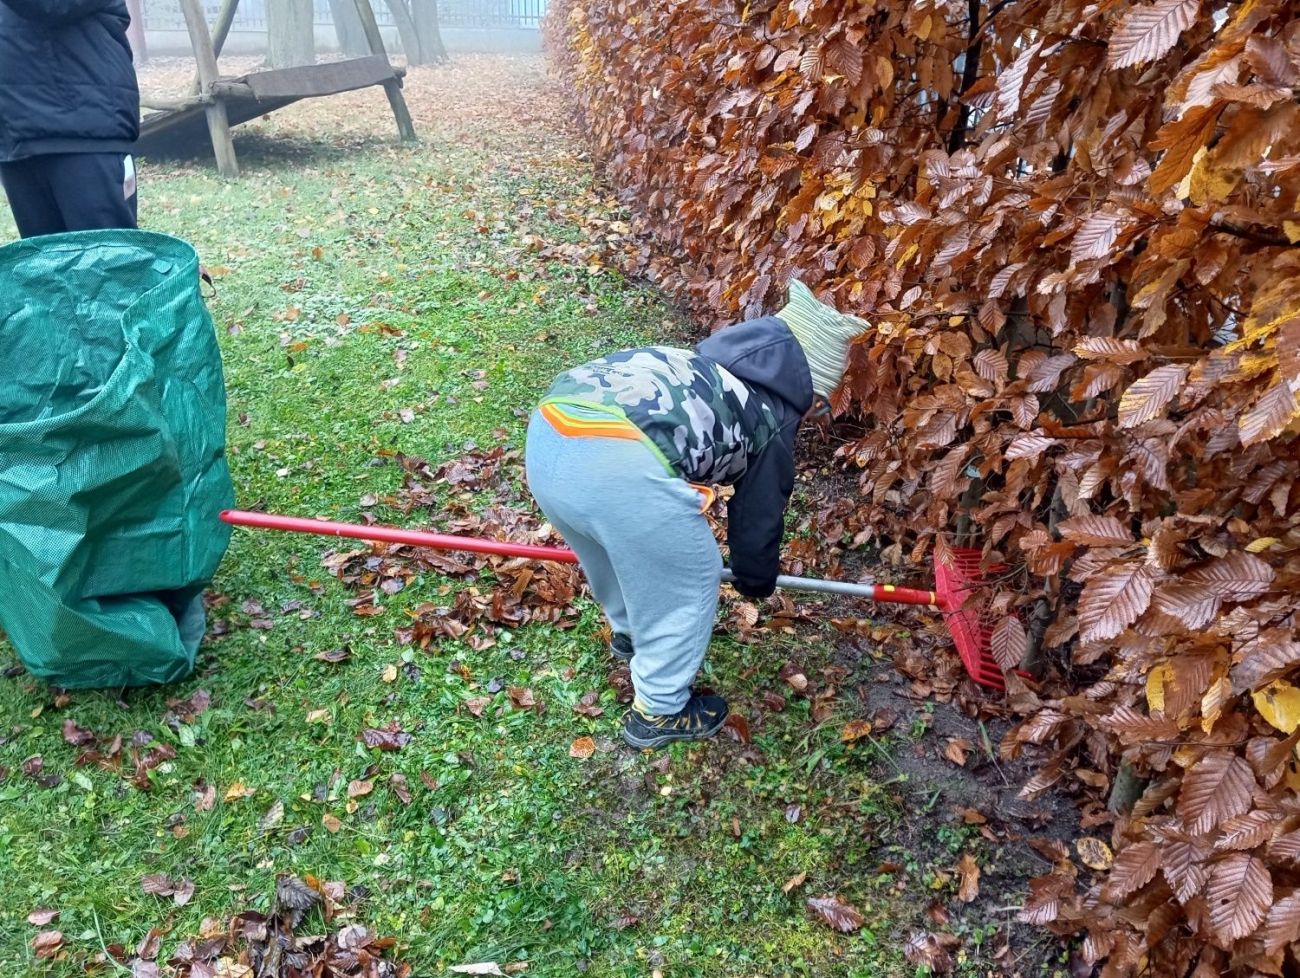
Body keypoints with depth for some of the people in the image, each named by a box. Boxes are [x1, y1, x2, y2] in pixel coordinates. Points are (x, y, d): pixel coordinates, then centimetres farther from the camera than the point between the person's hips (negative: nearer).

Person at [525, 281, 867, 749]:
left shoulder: (704, 369, 36)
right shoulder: (773, 420, 17)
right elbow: (759, 517, 28)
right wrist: (756, 580, 49)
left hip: (547, 433, 8)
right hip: (620, 463, -8)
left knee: (619, 551, 36)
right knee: (689, 583, 18)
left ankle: (630, 631, 63)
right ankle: (659, 711, 35)